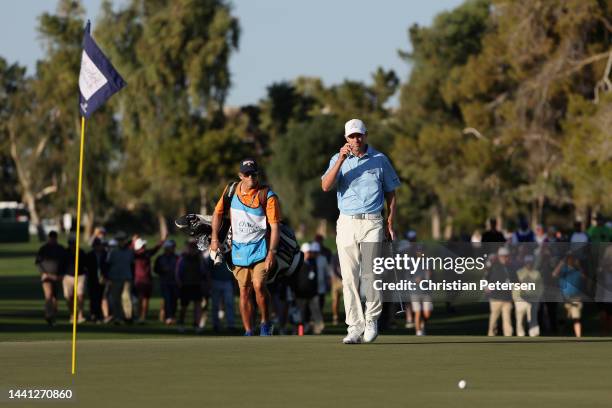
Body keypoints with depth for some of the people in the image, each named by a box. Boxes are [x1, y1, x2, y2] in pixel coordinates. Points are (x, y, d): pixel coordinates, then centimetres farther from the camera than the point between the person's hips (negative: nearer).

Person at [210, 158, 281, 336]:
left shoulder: (268, 196, -9)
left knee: (258, 285, -19)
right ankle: (248, 332, 9)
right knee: (244, 291, 4)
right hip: (239, 248, 4)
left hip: (260, 249, -4)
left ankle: (265, 323, 2)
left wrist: (271, 252, -18)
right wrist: (214, 238, 7)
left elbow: (274, 226, -11)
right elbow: (218, 213, 17)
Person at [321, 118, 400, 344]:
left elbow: (391, 193, 14)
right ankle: (355, 327, -1)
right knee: (349, 278, -3)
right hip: (347, 223, 1)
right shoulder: (338, 160, 7)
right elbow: (326, 186, -10)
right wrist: (341, 159, -19)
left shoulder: (379, 160, 7)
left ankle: (371, 318, 9)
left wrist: (390, 223, 5)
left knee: (370, 274, -11)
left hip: (372, 223, -1)